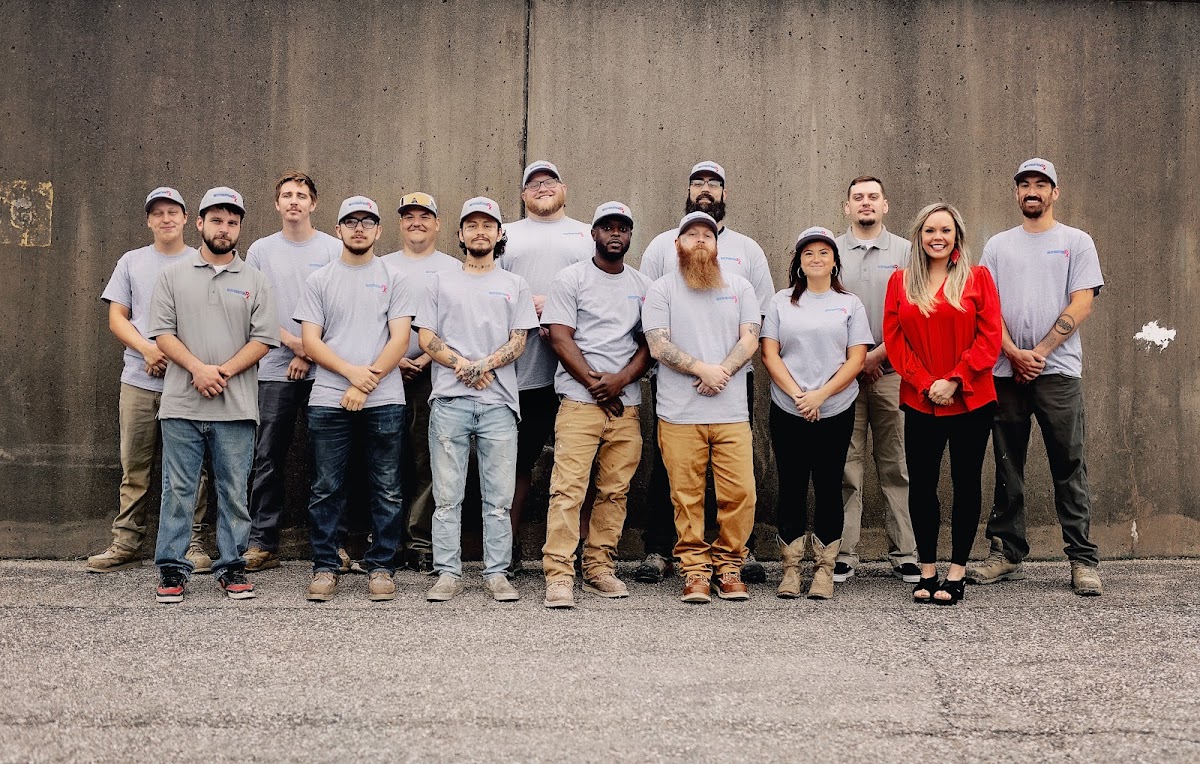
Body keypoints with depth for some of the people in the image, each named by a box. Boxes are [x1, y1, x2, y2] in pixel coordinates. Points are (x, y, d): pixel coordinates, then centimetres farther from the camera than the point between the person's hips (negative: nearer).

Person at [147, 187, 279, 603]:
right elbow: (162, 333, 2)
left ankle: (231, 567, 14)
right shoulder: (173, 275, 9)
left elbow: (263, 338, 2)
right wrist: (198, 368, -13)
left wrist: (224, 372, -11)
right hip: (182, 405, 0)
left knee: (234, 491, 5)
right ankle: (172, 569, 11)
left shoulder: (254, 280, 9)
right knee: (178, 490, 3)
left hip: (236, 408, 0)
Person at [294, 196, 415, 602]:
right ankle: (325, 568, 14)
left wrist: (366, 385, -11)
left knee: (387, 491, 3)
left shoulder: (393, 279, 8)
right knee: (326, 490, 4)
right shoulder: (319, 280, 10)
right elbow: (311, 341, 2)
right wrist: (352, 372, -13)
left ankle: (381, 568, 12)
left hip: (384, 402, 0)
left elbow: (400, 340, -1)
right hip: (328, 401, 1)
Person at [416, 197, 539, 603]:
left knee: (499, 497, 1)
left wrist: (484, 364, -13)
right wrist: (463, 364, -9)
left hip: (498, 402, 0)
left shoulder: (515, 286, 15)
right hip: (449, 401, 0)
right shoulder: (440, 282, 15)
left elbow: (518, 342, 5)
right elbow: (426, 338, 6)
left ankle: (497, 573, 7)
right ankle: (448, 574, 6)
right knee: (447, 495, 1)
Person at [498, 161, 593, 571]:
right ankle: (510, 544, 10)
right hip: (523, 368, 0)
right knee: (520, 458, 1)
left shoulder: (588, 235, 18)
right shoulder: (506, 234, 17)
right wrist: (531, 304, -9)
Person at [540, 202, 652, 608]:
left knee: (615, 491, 6)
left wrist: (620, 380, -8)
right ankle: (559, 576, -9)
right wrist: (595, 383, -10)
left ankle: (599, 568, 15)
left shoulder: (643, 286, 15)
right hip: (579, 401, -4)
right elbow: (560, 338, -4)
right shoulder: (571, 279, 3)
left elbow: (649, 343, 10)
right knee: (568, 489, -10)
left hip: (626, 404, 4)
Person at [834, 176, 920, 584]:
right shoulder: (832, 252, 11)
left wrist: (879, 352, -8)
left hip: (892, 370, 0)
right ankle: (843, 554, 4)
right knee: (845, 466, -1)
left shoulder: (904, 252, 10)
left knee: (896, 466, 1)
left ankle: (904, 554, 6)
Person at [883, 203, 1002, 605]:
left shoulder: (977, 278, 2)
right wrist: (925, 384, -9)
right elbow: (893, 338, 2)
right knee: (921, 484, 4)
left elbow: (990, 337, -4)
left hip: (971, 401, -1)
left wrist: (954, 380, -13)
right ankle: (927, 572, 15)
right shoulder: (900, 281, 7)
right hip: (919, 402, 2)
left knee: (966, 483, 4)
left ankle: (956, 573, 13)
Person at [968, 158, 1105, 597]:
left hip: (1058, 371, -3)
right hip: (1006, 371, 3)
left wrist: (1039, 353, -10)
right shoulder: (998, 246, 13)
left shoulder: (1076, 242, 6)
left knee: (1069, 468, -3)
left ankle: (1083, 560, 1)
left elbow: (1081, 305, -3)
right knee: (1007, 468, 7)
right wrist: (1014, 354, -8)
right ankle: (1007, 554, 15)